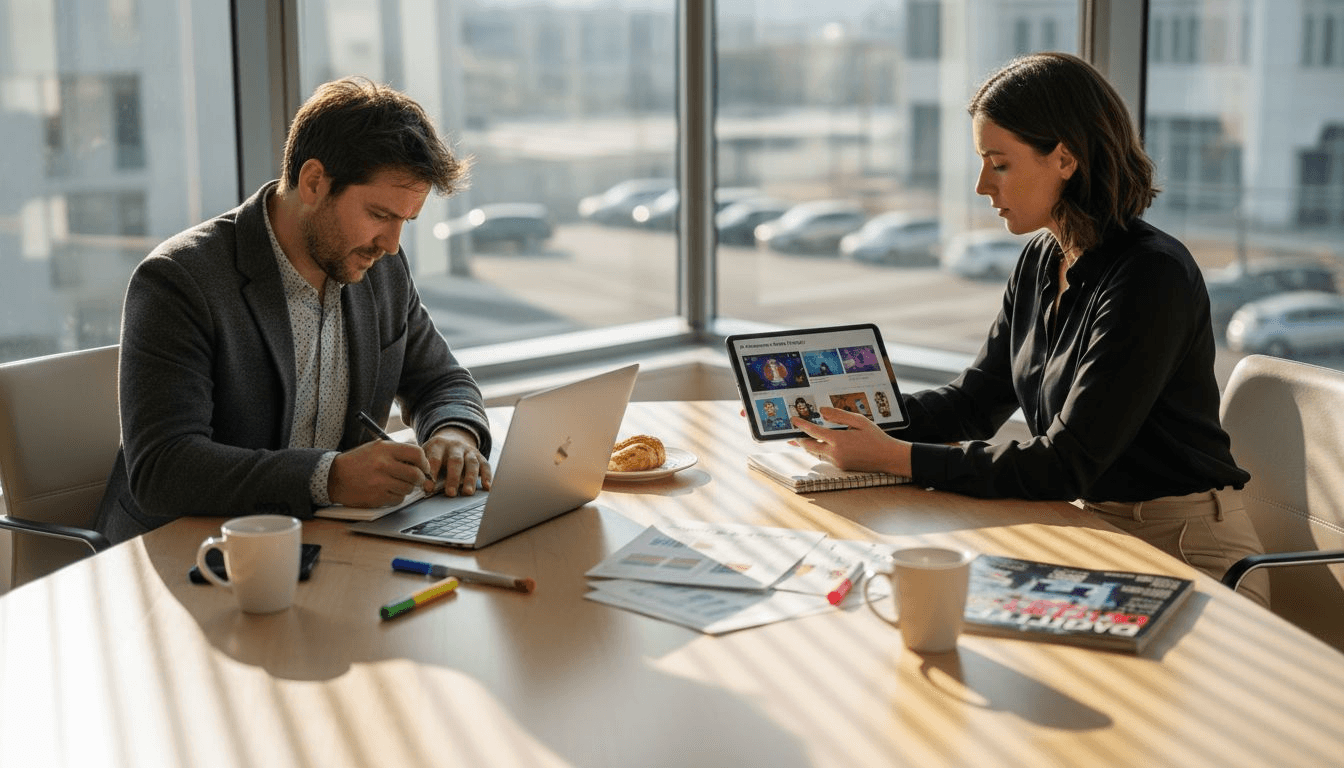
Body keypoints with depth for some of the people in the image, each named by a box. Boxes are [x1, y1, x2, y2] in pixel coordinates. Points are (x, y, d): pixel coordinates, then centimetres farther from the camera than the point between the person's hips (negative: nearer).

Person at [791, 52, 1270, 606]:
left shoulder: (1153, 276, -21)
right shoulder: (1042, 260, 6)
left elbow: (1066, 466, -24)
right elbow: (975, 399, 14)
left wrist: (895, 458, -24)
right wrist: (851, 416, -2)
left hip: (1186, 556, -7)